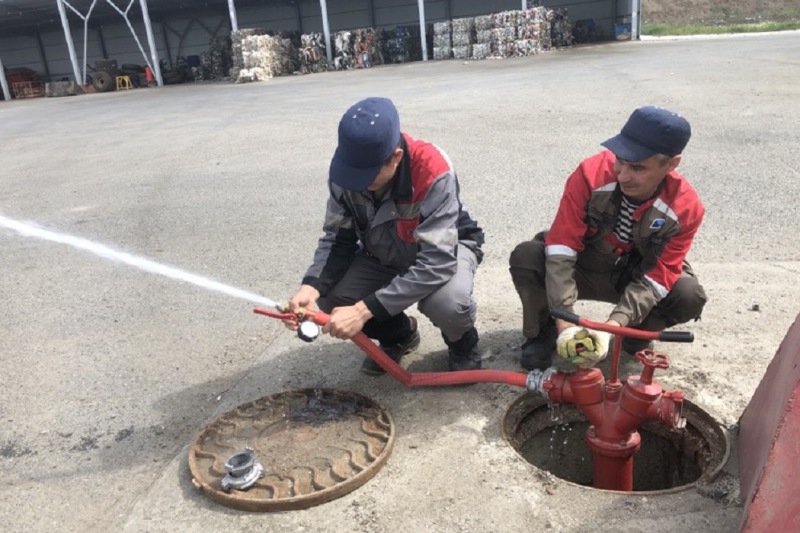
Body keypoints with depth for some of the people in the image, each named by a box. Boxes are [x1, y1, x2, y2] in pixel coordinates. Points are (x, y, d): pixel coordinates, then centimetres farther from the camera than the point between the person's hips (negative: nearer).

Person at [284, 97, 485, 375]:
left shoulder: (433, 173, -36)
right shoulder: (346, 169, -21)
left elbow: (436, 261, -38)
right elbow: (337, 238, -10)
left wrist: (365, 310, -42)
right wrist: (311, 286, -30)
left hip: (443, 248, -4)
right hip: (383, 254, 5)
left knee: (447, 303, -37)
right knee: (331, 304, -18)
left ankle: (462, 344, 2)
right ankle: (399, 335, 14)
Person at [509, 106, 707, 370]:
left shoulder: (685, 207, -22)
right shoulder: (591, 173, -29)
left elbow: (657, 278, -21)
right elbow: (561, 248, -29)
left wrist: (612, 326, -36)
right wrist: (565, 322, -36)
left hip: (634, 276, 1)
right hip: (582, 267, -1)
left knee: (689, 296, -26)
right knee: (526, 256, -30)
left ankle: (637, 332, 8)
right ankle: (542, 334, -1)